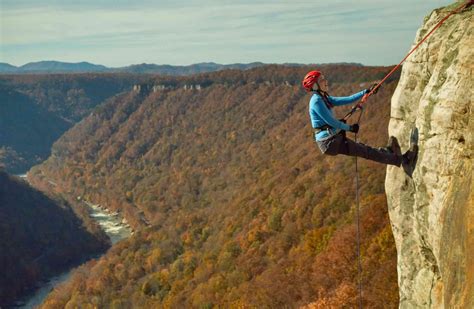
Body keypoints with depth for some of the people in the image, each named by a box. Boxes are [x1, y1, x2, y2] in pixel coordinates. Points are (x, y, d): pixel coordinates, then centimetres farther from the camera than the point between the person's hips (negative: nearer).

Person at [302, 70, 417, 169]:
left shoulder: (324, 98, 15)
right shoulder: (316, 101, -15)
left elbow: (347, 100, 16)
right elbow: (330, 121, -16)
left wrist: (366, 92, 13)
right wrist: (349, 128, -4)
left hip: (334, 139, 9)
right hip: (329, 142, -9)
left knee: (364, 148, 4)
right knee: (366, 151, -7)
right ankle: (402, 160, -4)